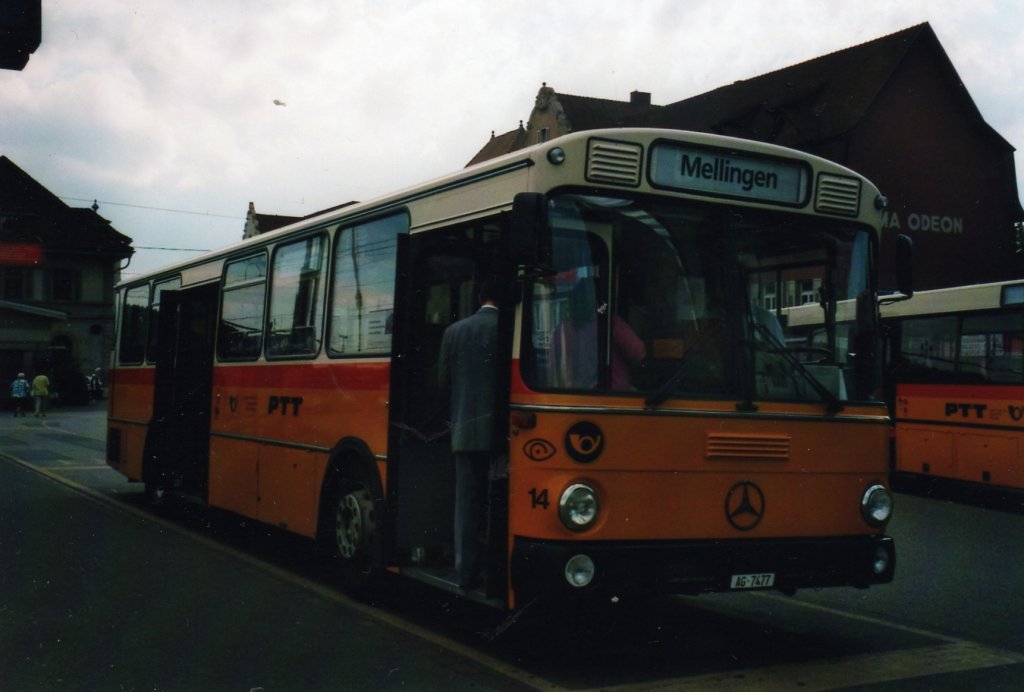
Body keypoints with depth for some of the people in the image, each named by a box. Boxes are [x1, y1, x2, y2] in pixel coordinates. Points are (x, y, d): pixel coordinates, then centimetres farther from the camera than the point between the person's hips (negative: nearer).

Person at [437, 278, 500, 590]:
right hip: (499, 429, -3)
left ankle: (466, 571, 8)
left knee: (467, 503, 7)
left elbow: (443, 382, 10)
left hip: (465, 429, 3)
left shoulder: (454, 331, 6)